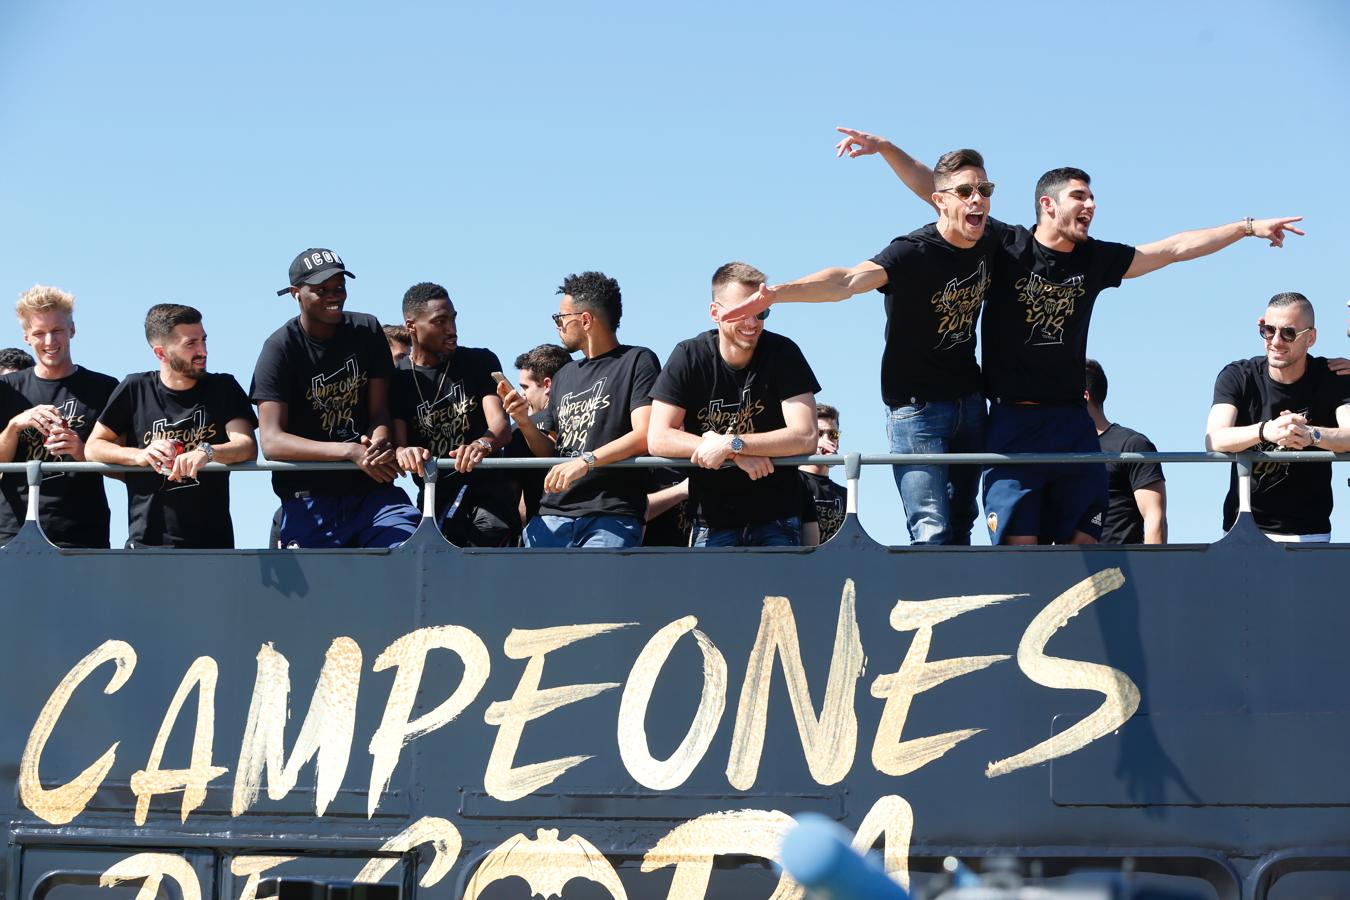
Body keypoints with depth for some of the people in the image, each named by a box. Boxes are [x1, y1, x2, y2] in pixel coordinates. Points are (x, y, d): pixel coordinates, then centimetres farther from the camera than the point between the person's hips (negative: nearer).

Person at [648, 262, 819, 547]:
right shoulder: (689, 356, -5)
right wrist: (736, 454, -20)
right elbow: (657, 439, -11)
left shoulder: (783, 353, -7)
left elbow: (805, 437, -16)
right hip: (713, 520, 1)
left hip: (776, 518, -1)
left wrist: (732, 443, -25)